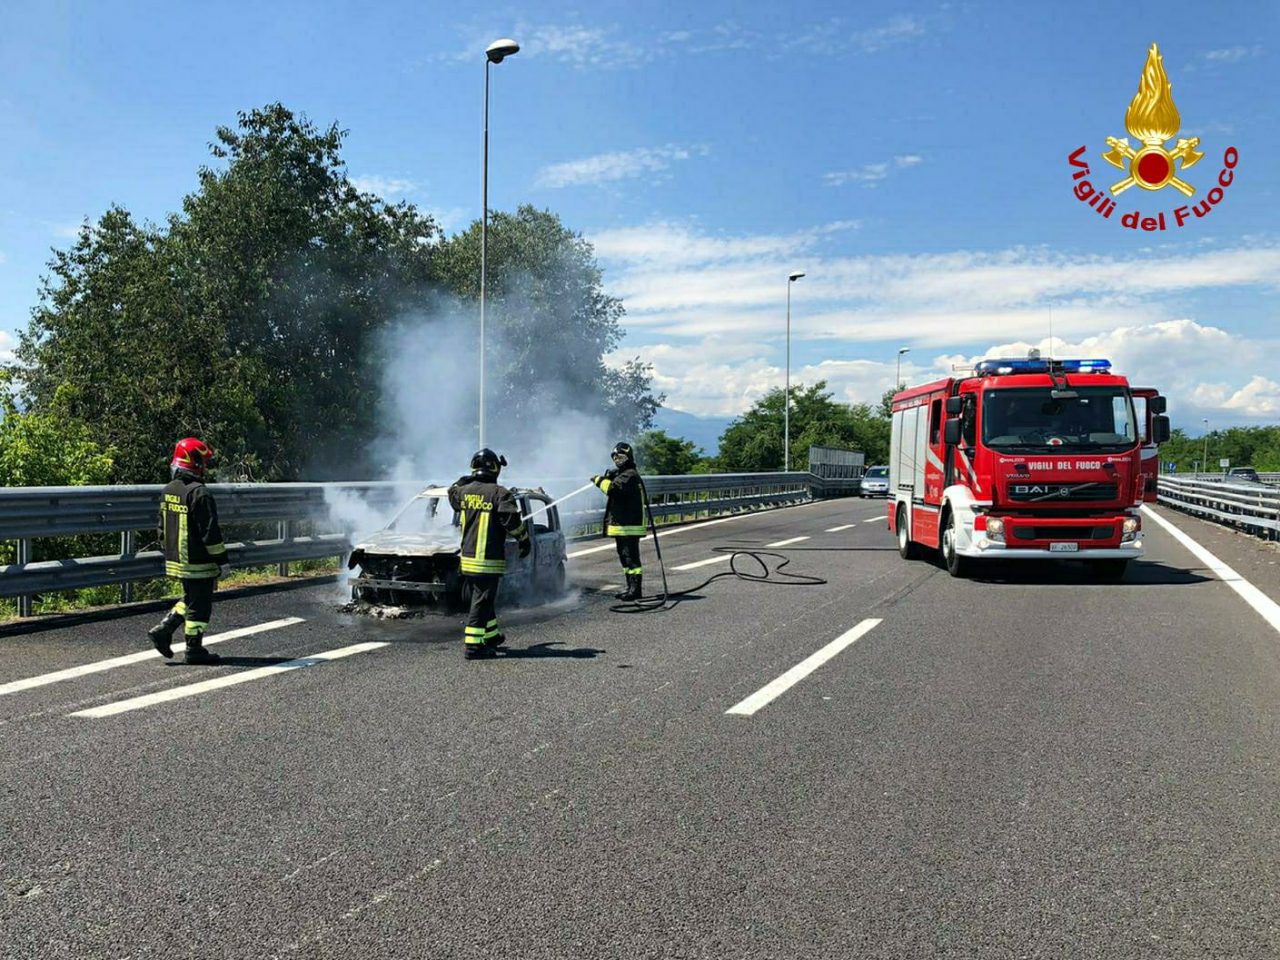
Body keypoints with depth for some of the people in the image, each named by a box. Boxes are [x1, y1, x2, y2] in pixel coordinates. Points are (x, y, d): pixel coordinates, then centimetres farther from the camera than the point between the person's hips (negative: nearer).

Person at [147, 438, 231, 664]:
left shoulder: (168, 491, 8)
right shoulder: (199, 493, -20)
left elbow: (162, 529, 16)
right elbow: (210, 532, -19)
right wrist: (222, 560, -13)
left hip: (175, 560, 8)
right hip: (198, 563, -8)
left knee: (190, 599, 23)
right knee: (200, 604, 3)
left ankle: (162, 630, 16)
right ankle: (194, 649, 11)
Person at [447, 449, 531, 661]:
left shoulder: (463, 490, 5)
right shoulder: (500, 493, -13)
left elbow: (453, 494, 29)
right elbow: (512, 521, -17)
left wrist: (467, 479, 35)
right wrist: (525, 540, -3)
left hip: (467, 557, 7)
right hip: (489, 560, -7)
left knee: (482, 598, 21)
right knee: (482, 602, -3)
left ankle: (490, 635, 35)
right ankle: (473, 645, -5)